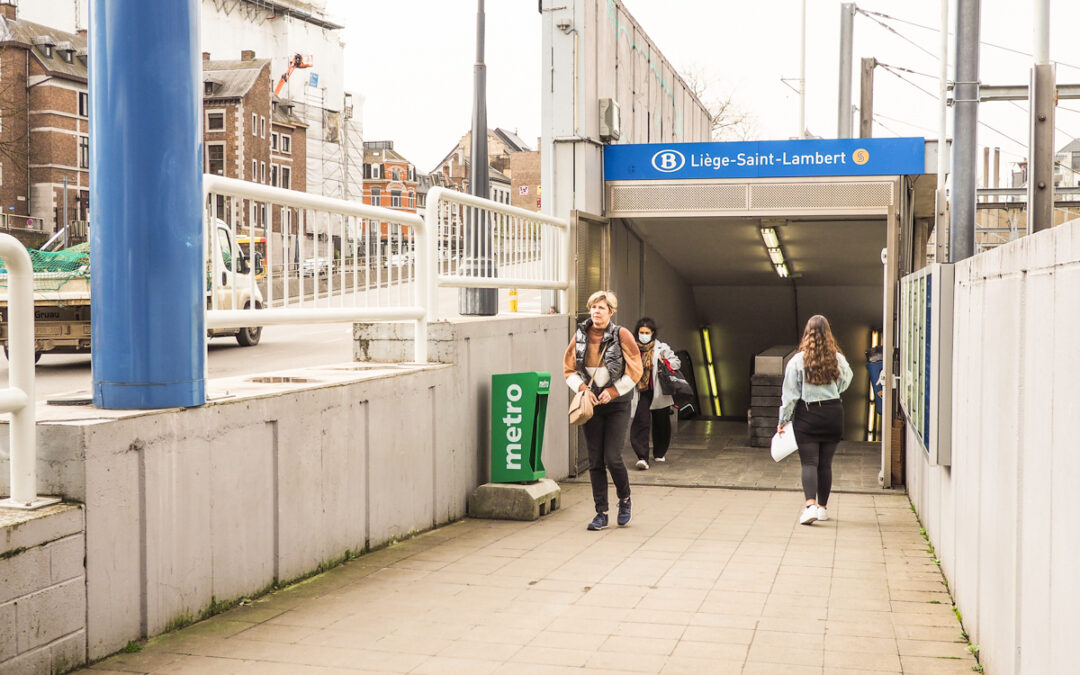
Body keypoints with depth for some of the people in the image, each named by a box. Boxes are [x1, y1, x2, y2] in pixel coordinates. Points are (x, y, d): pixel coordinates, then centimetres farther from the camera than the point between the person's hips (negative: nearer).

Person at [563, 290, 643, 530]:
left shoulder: (621, 335, -8)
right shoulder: (580, 335, 1)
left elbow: (635, 371, -5)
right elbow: (569, 369, 8)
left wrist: (613, 391, -11)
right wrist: (582, 388, -8)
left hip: (617, 404, -3)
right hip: (592, 403, 3)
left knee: (612, 458, -9)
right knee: (595, 461, 2)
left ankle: (625, 500, 18)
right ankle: (601, 513, 11)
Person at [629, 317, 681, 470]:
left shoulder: (662, 348, 2)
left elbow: (677, 363, -1)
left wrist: (663, 362, -16)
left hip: (659, 393, 0)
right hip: (641, 393, 0)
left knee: (661, 424, 11)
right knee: (641, 423, -15)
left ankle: (659, 453, 31)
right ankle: (642, 457, -21)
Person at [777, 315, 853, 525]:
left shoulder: (797, 361, -8)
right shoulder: (838, 359, -2)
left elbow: (789, 394, -6)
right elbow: (845, 383, 15)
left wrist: (783, 420, 2)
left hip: (807, 415, -2)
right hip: (833, 413, 2)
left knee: (809, 463, -3)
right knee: (825, 463, 11)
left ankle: (811, 505, -21)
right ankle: (822, 507, 19)